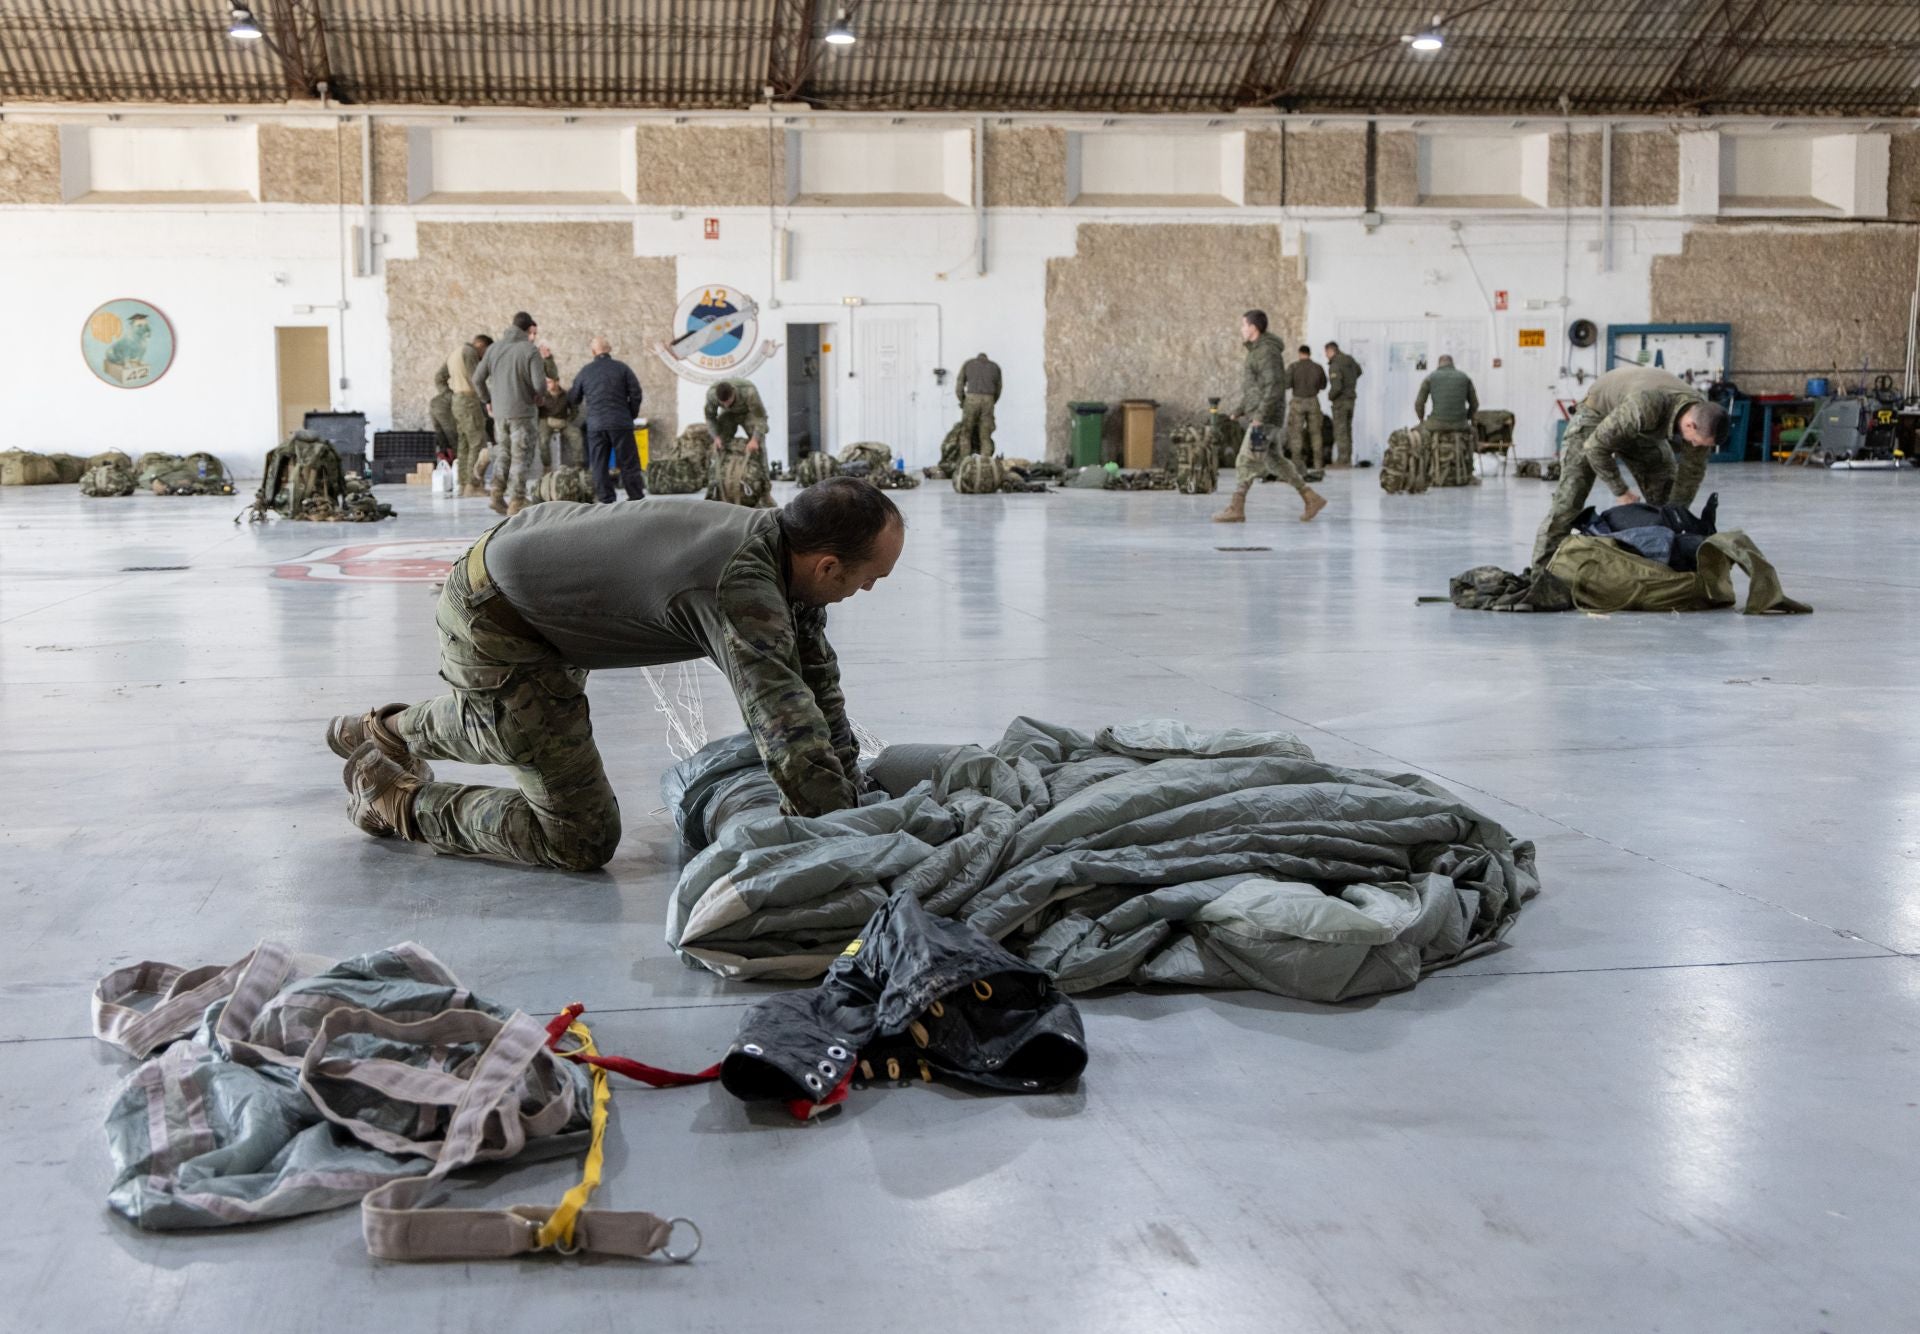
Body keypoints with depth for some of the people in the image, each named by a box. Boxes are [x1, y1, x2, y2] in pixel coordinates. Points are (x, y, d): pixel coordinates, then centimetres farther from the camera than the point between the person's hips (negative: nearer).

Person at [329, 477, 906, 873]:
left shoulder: (780, 539, -6)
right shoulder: (744, 594, -35)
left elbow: (818, 684, 4)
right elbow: (792, 742, -40)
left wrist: (848, 799, 3)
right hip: (493, 627, -9)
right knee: (582, 839, -3)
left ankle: (389, 731, 62)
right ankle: (395, 799, 10)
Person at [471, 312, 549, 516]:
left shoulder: (494, 348, 4)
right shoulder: (530, 350, -11)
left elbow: (478, 379, 3)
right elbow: (540, 384, -17)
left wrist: (487, 400, 18)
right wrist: (537, 396, 5)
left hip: (500, 411, 5)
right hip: (523, 411, -5)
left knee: (502, 453, 18)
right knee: (520, 457, 2)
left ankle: (498, 494, 5)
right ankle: (517, 502, 2)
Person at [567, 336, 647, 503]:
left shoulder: (585, 371, 6)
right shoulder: (622, 368, 0)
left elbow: (573, 399, 13)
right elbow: (636, 393, -3)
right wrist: (632, 414, 11)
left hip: (595, 425, 1)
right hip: (621, 423, -1)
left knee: (599, 466, 6)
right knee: (628, 463, 3)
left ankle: (606, 501, 1)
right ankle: (636, 499, 1)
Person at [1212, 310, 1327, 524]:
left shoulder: (1267, 352, -15)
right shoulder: (1258, 351, 18)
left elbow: (1276, 387, -23)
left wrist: (1259, 416, -26)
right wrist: (1239, 411, 20)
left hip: (1266, 418, -10)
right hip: (1261, 417, 10)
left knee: (1246, 461, -8)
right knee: (1275, 462, 11)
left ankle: (1236, 509, -6)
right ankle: (1311, 498, 13)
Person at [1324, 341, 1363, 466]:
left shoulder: (1335, 365, -20)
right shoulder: (1349, 360, 7)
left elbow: (1336, 387, -28)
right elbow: (1359, 371, 29)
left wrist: (1330, 396, -8)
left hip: (1340, 401, -8)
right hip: (1351, 400, 8)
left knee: (1340, 431, -5)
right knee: (1347, 430, 13)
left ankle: (1343, 461, -7)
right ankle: (1347, 459, 16)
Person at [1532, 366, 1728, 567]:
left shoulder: (1702, 414, -23)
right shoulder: (1645, 408, -44)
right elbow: (1595, 446, -34)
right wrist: (1620, 491, -24)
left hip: (1641, 428, 6)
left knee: (1667, 496, 1)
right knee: (1569, 499, -15)